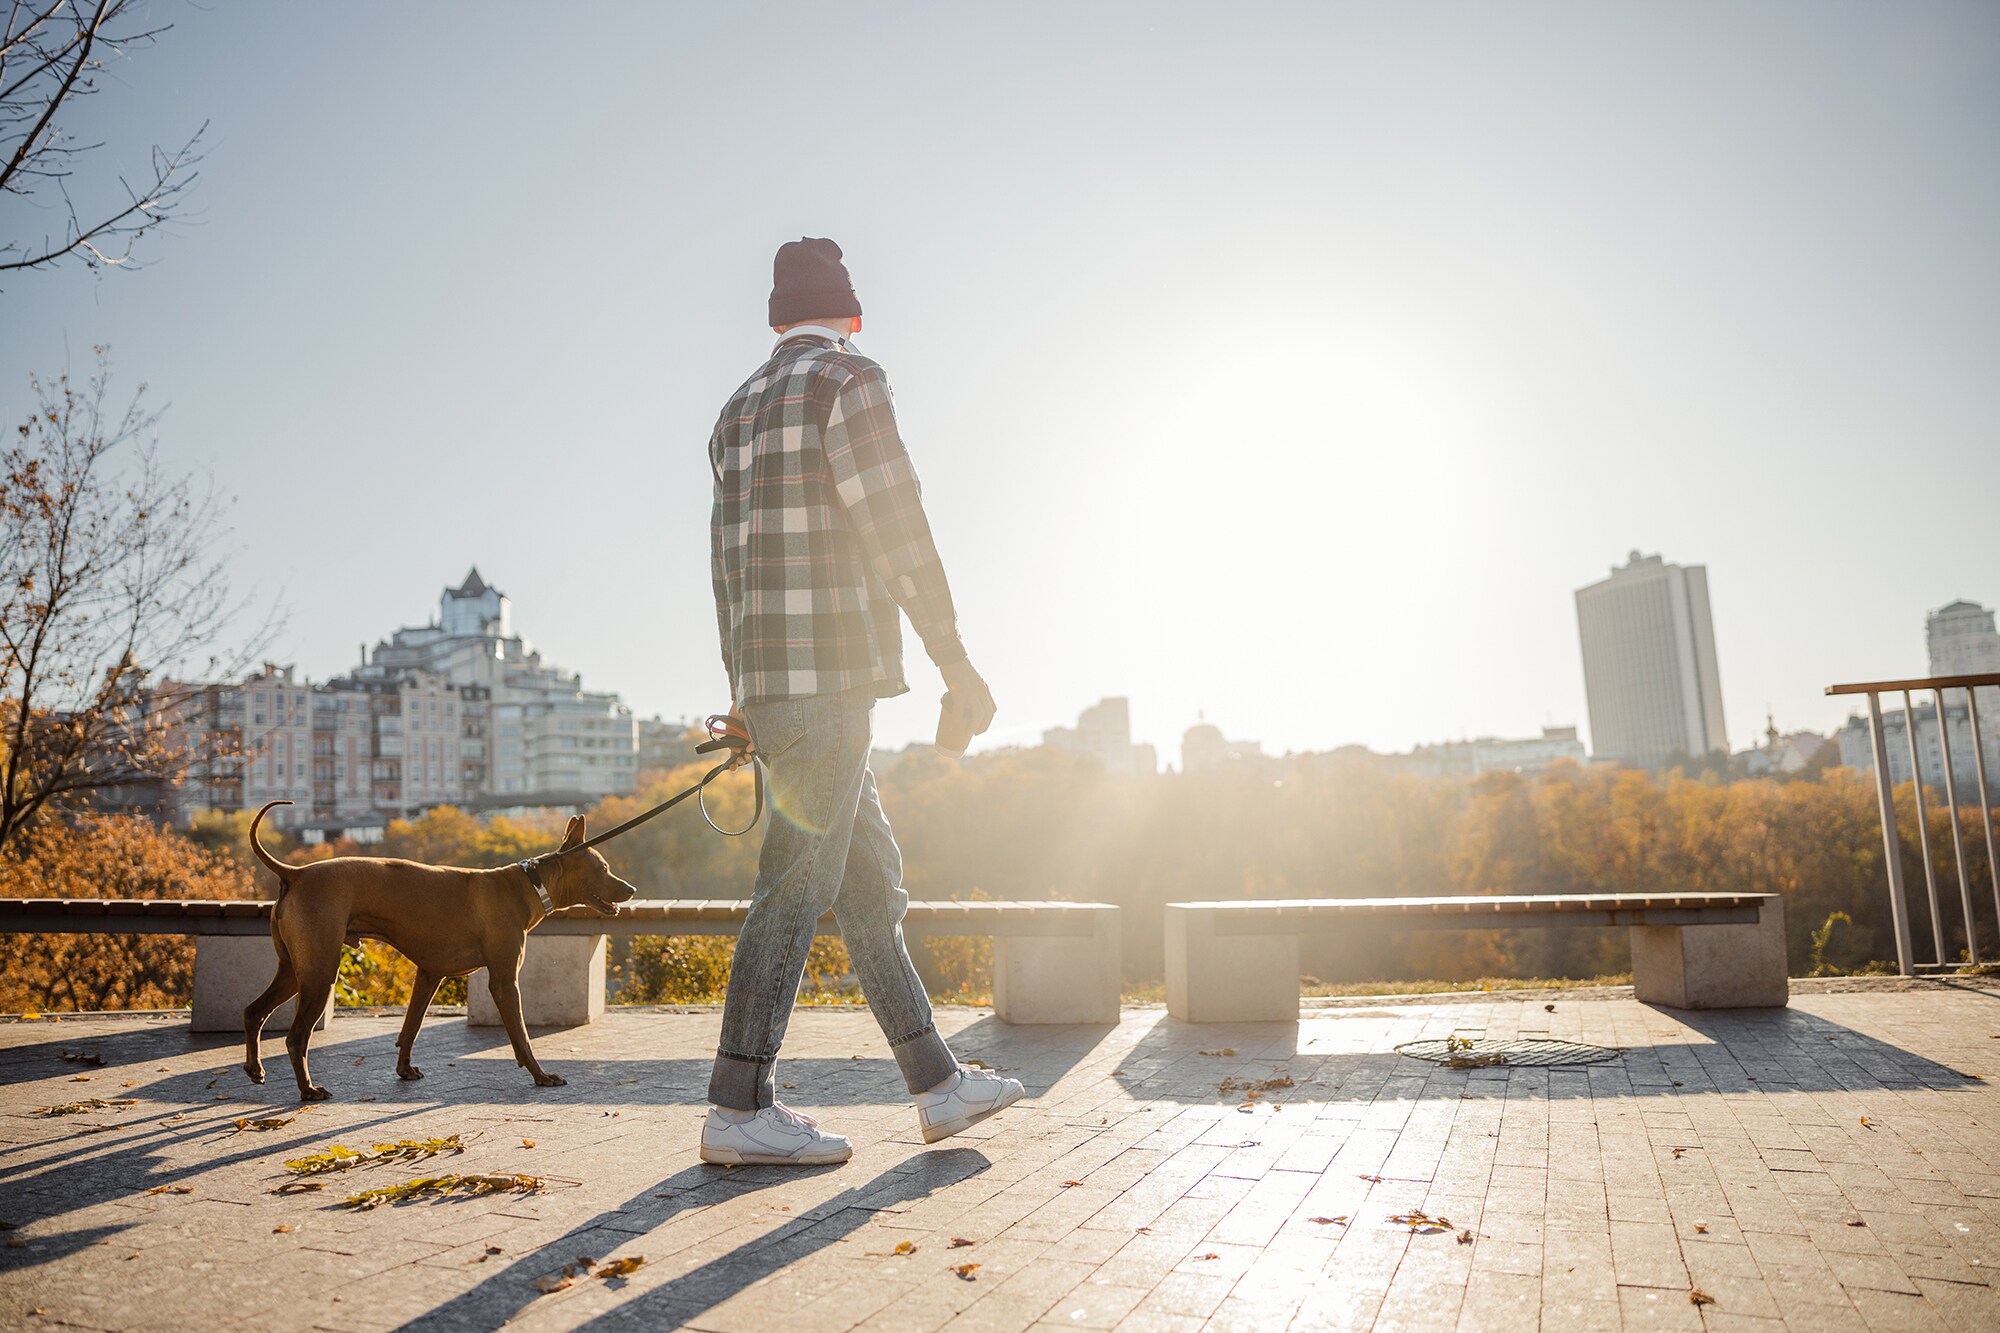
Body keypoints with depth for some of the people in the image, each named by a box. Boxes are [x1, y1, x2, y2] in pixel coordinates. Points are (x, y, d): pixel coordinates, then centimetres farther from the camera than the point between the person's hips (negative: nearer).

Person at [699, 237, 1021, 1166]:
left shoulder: (738, 412, 22)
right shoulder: (849, 382, -3)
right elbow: (894, 528, -13)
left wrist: (748, 703, 23)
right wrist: (956, 662, -10)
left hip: (771, 680, 9)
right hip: (827, 671, -9)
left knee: (873, 882, 10)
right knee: (800, 882, -6)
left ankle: (938, 1085, 17)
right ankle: (739, 1108, 1)